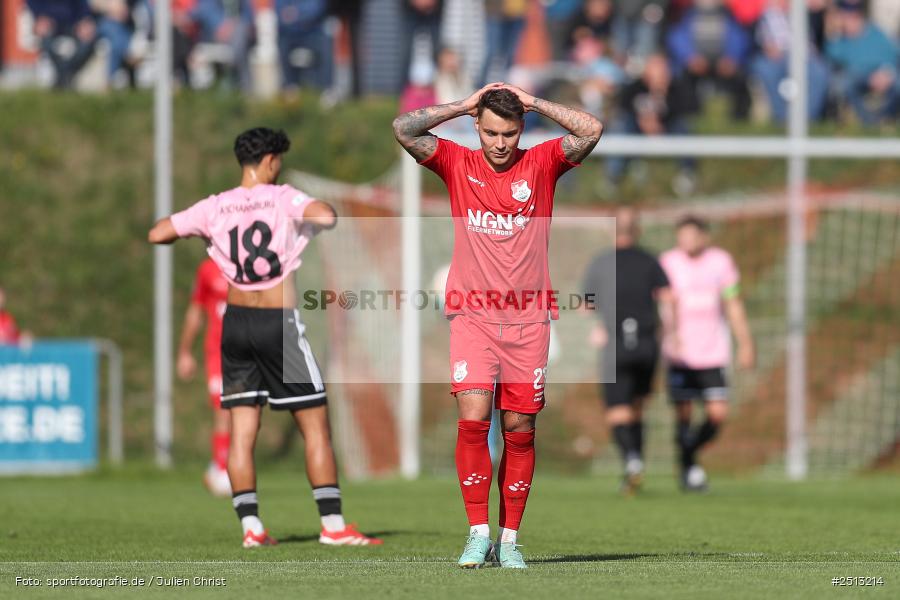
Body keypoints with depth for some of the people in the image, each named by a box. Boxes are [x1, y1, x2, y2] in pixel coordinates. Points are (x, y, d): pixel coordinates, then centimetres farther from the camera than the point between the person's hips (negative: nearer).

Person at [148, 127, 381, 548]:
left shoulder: (215, 207, 3)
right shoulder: (282, 198, -8)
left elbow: (156, 235, 6)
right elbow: (327, 217, -26)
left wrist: (195, 232, 23)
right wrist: (320, 216, -2)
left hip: (236, 323, 4)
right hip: (279, 323, -4)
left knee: (242, 431, 5)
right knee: (316, 426, 1)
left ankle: (250, 526, 0)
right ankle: (332, 525, -2)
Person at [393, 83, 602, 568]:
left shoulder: (541, 164, 5)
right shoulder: (457, 164, 5)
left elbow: (591, 132, -6)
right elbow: (403, 129, -3)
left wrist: (534, 103, 0)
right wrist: (464, 105, 1)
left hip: (528, 319, 1)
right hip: (472, 316, -1)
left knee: (519, 429, 2)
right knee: (473, 419, -14)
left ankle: (509, 539, 8)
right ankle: (478, 534, -8)